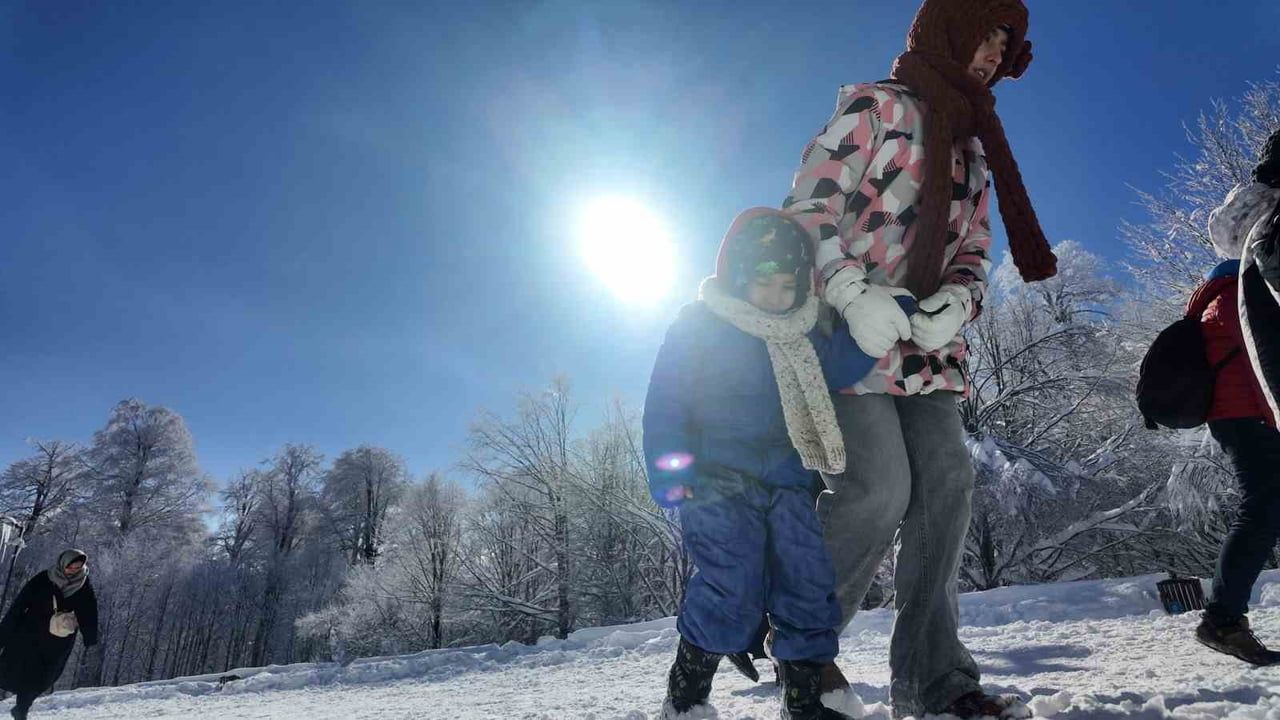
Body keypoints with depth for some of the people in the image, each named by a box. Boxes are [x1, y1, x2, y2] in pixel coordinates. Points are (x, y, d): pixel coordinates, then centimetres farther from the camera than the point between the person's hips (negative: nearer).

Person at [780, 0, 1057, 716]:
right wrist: (855, 296, -23)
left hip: (929, 344, 8)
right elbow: (809, 207, -9)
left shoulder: (974, 146, 22)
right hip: (850, 334, -7)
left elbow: (975, 250, 17)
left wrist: (956, 302, -7)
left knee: (948, 483, -3)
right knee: (880, 489, -17)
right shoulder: (874, 107, 0)